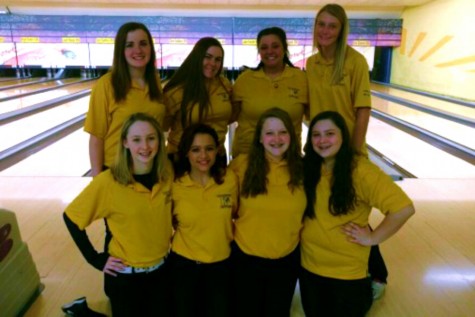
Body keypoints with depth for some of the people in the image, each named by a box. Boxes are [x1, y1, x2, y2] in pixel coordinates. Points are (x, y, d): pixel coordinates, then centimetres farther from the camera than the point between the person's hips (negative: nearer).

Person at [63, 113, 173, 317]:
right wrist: (94, 258, -11)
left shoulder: (167, 175, -9)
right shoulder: (108, 182, -22)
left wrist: (169, 241, 5)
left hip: (161, 271, 4)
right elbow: (71, 217, -11)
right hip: (125, 276, -4)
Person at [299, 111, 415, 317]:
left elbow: (403, 209, -23)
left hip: (347, 271, -5)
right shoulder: (307, 168, -4)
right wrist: (301, 233, 0)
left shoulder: (360, 171, -19)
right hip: (308, 265, 5)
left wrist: (372, 238, -17)